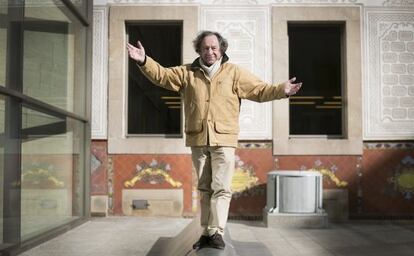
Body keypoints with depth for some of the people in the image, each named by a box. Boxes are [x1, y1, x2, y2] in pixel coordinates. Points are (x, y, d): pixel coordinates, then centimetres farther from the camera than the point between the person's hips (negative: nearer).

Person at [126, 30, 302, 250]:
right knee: (204, 188, 11)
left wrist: (280, 90, -16)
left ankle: (216, 232, -1)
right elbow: (161, 75, 6)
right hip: (197, 140, 3)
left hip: (224, 140, -2)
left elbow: (260, 89, 0)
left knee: (221, 188, -7)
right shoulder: (187, 73, 10)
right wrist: (144, 61, -9)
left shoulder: (234, 73, 4)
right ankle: (206, 232, 19)